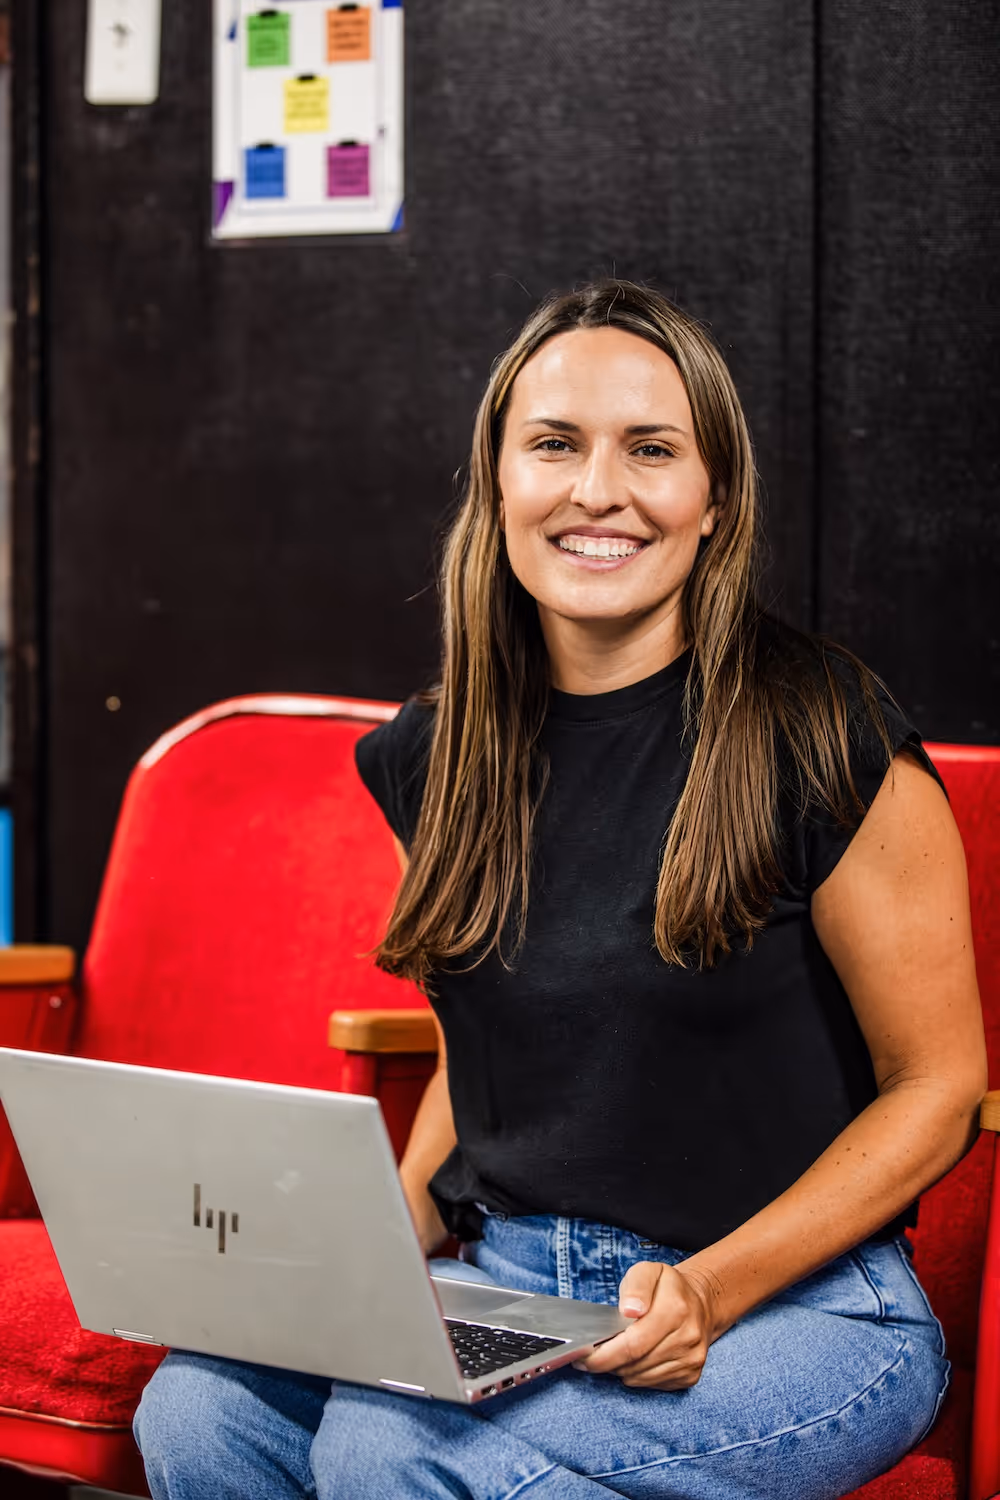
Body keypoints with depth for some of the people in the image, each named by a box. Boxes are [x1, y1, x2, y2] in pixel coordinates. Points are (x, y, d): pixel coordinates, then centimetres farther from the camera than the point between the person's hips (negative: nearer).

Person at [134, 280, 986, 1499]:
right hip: (509, 1283, 5)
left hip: (797, 1304, -5)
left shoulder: (819, 739, -10)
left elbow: (935, 1087, -6)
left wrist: (710, 1291, -19)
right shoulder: (439, 758, 8)